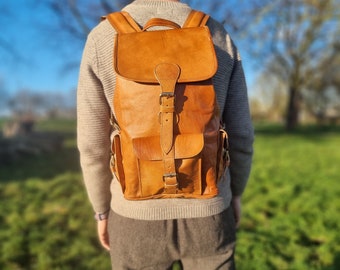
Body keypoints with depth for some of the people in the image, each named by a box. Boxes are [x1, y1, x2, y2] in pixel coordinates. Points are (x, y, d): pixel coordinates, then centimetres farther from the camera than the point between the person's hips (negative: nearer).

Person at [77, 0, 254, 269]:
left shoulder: (101, 39, -8)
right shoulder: (220, 38, -4)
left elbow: (93, 144, -5)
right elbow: (240, 134, -2)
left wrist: (102, 209, 10)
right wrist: (236, 193, 15)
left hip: (139, 214, 0)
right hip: (205, 211, 1)